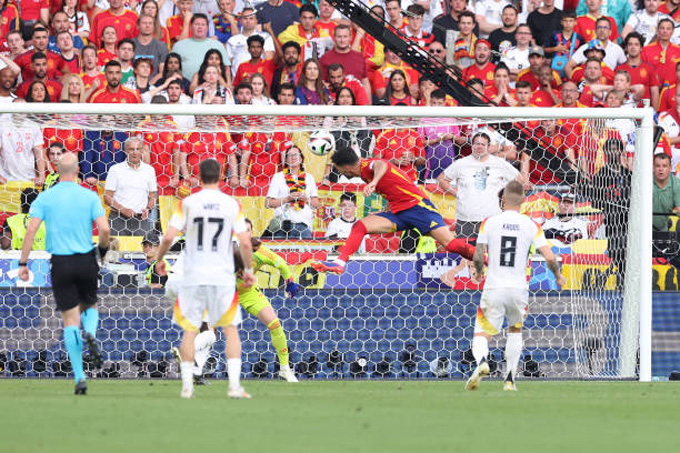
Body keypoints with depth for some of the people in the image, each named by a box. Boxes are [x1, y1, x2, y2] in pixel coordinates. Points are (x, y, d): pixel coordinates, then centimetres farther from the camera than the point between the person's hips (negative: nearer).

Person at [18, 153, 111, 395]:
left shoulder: (45, 198, -2)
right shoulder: (89, 196, -2)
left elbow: (31, 229, -8)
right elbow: (104, 229, -9)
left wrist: (23, 263, -4)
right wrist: (102, 249, 12)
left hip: (61, 263, 0)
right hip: (86, 261, 0)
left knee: (71, 320, 4)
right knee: (90, 306, 24)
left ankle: (79, 377, -2)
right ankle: (91, 334, -12)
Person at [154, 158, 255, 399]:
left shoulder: (188, 203, -2)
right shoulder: (232, 204, -1)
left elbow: (169, 237, -6)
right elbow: (245, 243, -5)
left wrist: (159, 259, 12)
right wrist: (248, 269, 10)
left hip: (193, 277, 0)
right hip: (223, 277, 0)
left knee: (189, 330, 10)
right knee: (231, 329, 7)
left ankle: (187, 385, 4)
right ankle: (234, 385, -3)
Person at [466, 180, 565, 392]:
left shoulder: (489, 222, -2)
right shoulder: (531, 226, -1)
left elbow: (478, 257, -2)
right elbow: (550, 258, -7)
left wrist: (479, 271, 21)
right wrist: (558, 277, 13)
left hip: (494, 289, -1)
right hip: (519, 290, 2)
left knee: (481, 334, 5)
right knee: (515, 330, 27)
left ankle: (481, 361, -30)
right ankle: (510, 378, 18)